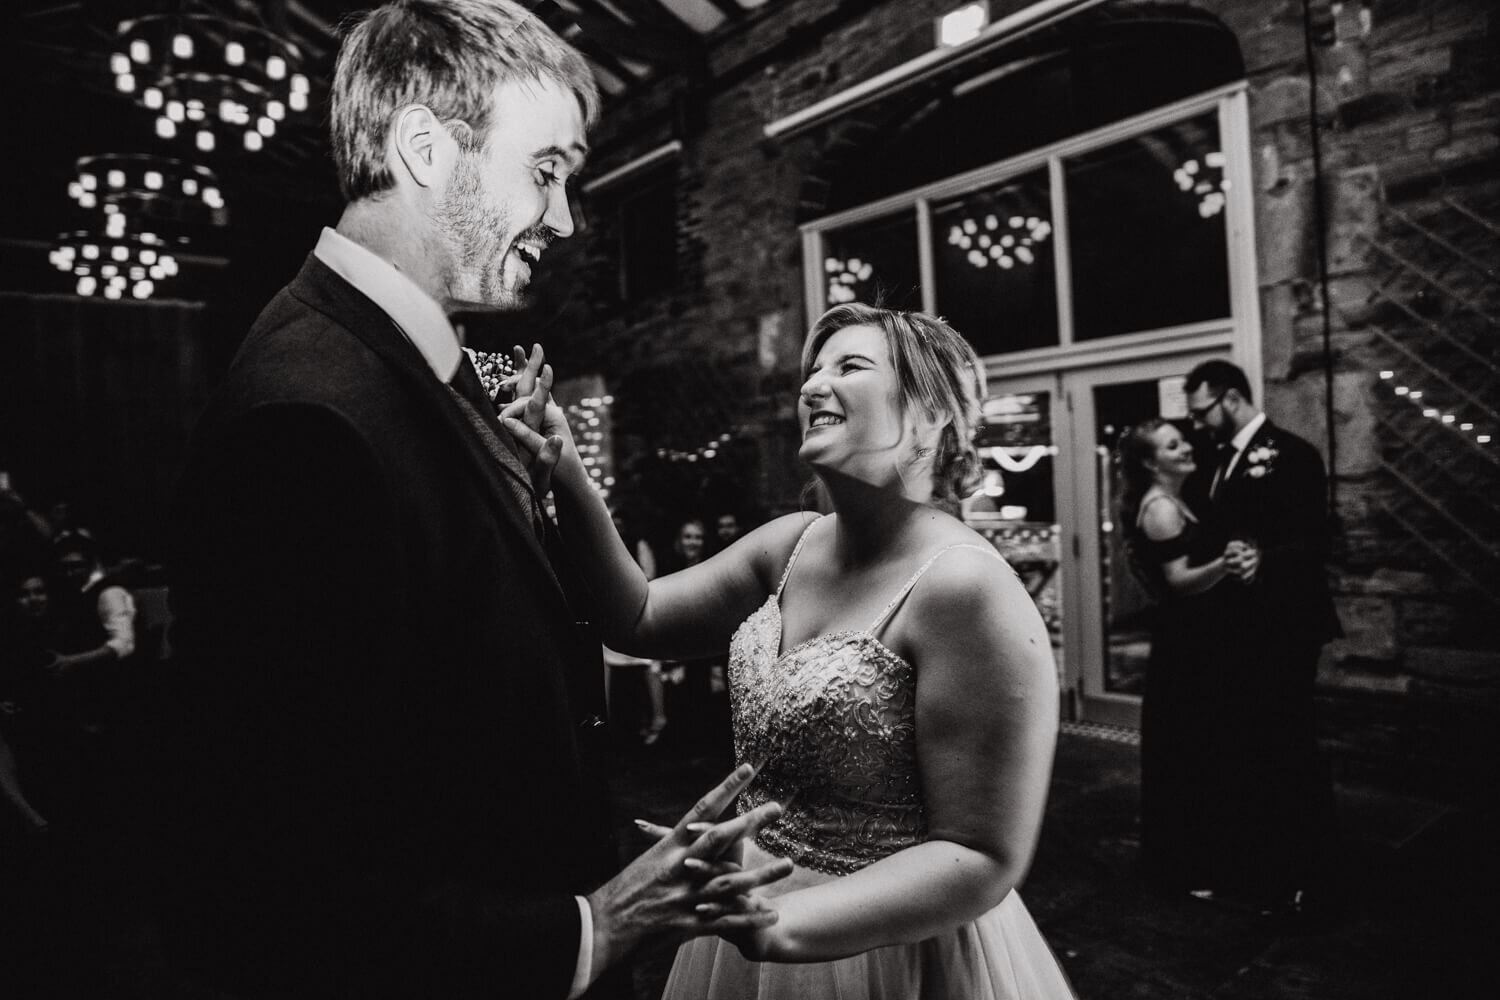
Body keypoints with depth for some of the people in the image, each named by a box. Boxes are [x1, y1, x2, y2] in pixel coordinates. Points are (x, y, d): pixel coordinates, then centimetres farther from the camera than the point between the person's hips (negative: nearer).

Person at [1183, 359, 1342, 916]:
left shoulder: (1291, 454, -11)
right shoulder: (1227, 460, 13)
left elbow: (1314, 541, -18)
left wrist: (1264, 559, -34)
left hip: (1282, 629, -8)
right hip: (1241, 630, 8)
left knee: (1289, 753, 2)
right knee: (1248, 750, 16)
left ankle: (1307, 882, 17)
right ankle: (1253, 869, 31)